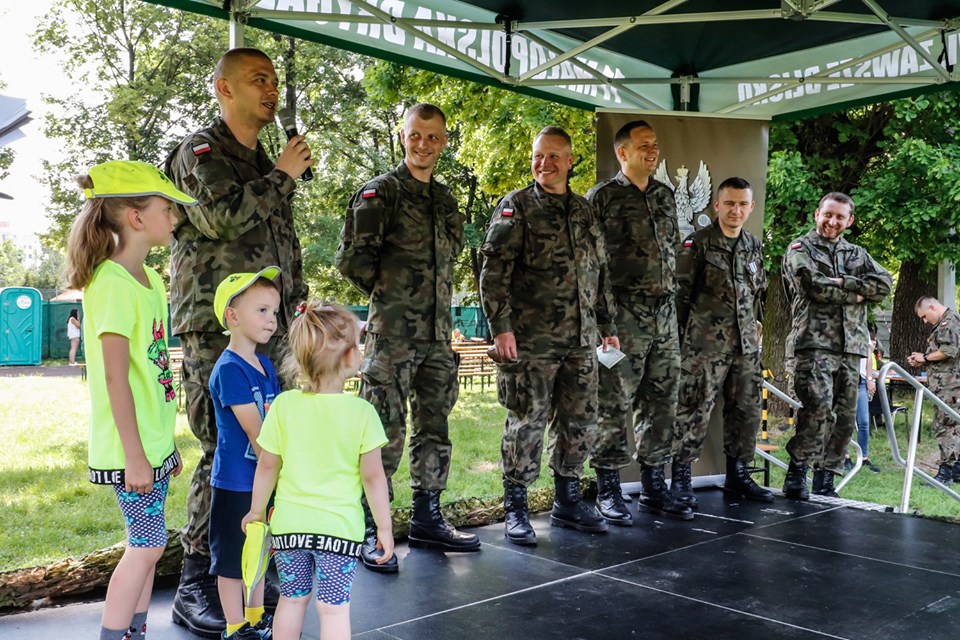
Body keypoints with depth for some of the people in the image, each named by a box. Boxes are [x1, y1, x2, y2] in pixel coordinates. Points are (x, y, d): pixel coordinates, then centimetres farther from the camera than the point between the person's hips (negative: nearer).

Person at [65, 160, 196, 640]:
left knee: (147, 544, 14)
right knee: (147, 545, -3)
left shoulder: (149, 280, 11)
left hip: (154, 440, 9)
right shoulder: (112, 283, -17)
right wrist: (134, 455, -19)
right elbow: (116, 377, -20)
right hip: (130, 446, -9)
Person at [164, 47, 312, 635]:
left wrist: (297, 305, 17)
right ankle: (195, 587, 0)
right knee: (226, 451, -10)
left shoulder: (264, 166, 22)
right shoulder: (202, 150, -1)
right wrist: (283, 177, -8)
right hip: (216, 327, -8)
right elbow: (223, 215, -21)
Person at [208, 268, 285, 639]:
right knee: (232, 560, 7)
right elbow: (255, 432, -22)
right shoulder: (229, 369, -19)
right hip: (235, 482, -8)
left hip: (263, 478, 8)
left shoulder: (265, 365, 8)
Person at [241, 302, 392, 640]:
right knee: (334, 607, 6)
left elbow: (267, 466, 0)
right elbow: (372, 476, -10)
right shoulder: (362, 412, -13)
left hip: (289, 524, 3)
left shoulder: (284, 405, -7)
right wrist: (384, 526, 1)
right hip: (339, 526, -3)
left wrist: (256, 510, 15)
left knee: (292, 599, 19)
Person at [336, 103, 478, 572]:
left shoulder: (445, 199, 16)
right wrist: (389, 294, 0)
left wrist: (433, 301, 14)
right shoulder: (380, 192, -4)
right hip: (392, 335, -7)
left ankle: (427, 520, 25)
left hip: (438, 334, 7)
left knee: (434, 429, 12)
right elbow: (351, 259, -9)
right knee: (385, 433, -5)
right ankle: (371, 530, 6)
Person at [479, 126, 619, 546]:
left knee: (579, 421, 11)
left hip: (581, 340, 6)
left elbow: (599, 275, 21)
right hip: (530, 339, -6)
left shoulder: (585, 212, 16)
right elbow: (494, 271, -9)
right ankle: (515, 510, 12)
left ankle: (567, 502, 26)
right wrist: (501, 326, -16)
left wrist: (608, 327, 18)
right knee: (526, 422, -1)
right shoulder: (516, 206, -1)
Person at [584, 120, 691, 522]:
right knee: (615, 405, -3)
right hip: (624, 317, -6)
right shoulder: (602, 197, -3)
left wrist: (672, 300, 17)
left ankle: (654, 485, 21)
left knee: (662, 403, 10)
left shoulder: (665, 196, 16)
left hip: (665, 313, 6)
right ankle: (608, 489, 8)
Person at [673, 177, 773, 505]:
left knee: (747, 411, 10)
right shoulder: (697, 243, -5)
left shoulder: (754, 245, 14)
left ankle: (738, 475, 24)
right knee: (694, 412, -6)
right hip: (705, 344, -6)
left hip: (746, 345, 6)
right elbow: (679, 293, -5)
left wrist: (755, 327, 18)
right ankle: (681, 479, 4)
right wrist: (681, 335, -6)